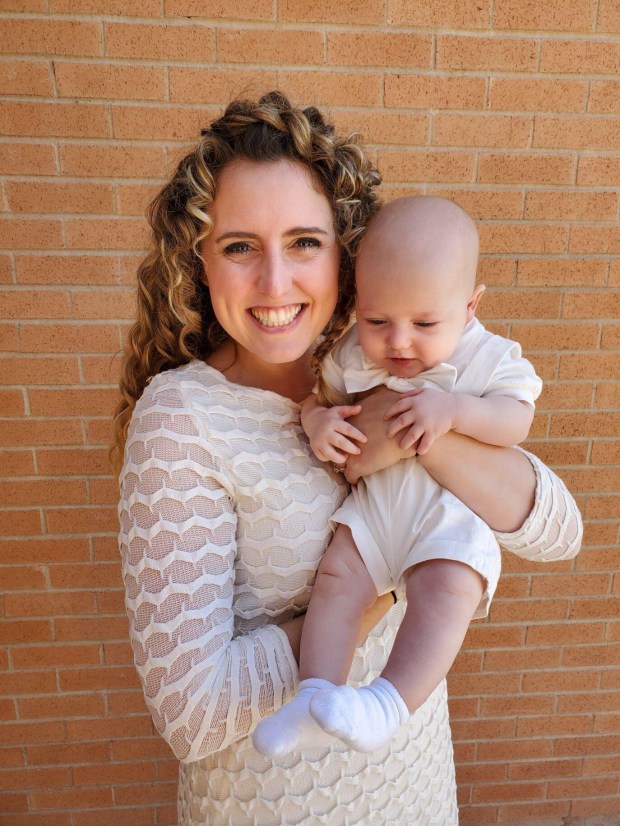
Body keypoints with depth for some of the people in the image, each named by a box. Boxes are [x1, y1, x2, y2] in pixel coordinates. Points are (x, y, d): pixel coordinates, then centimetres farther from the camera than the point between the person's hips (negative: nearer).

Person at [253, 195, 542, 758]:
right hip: (373, 504, 3)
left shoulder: (489, 358, -4)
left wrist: (454, 408, -29)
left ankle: (390, 703, -22)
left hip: (452, 511, -2)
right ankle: (317, 694, -8)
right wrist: (317, 420, -14)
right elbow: (319, 392, 11)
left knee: (447, 592, -26)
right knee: (337, 577, -15)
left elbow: (516, 419, -11)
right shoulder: (352, 354, 2)